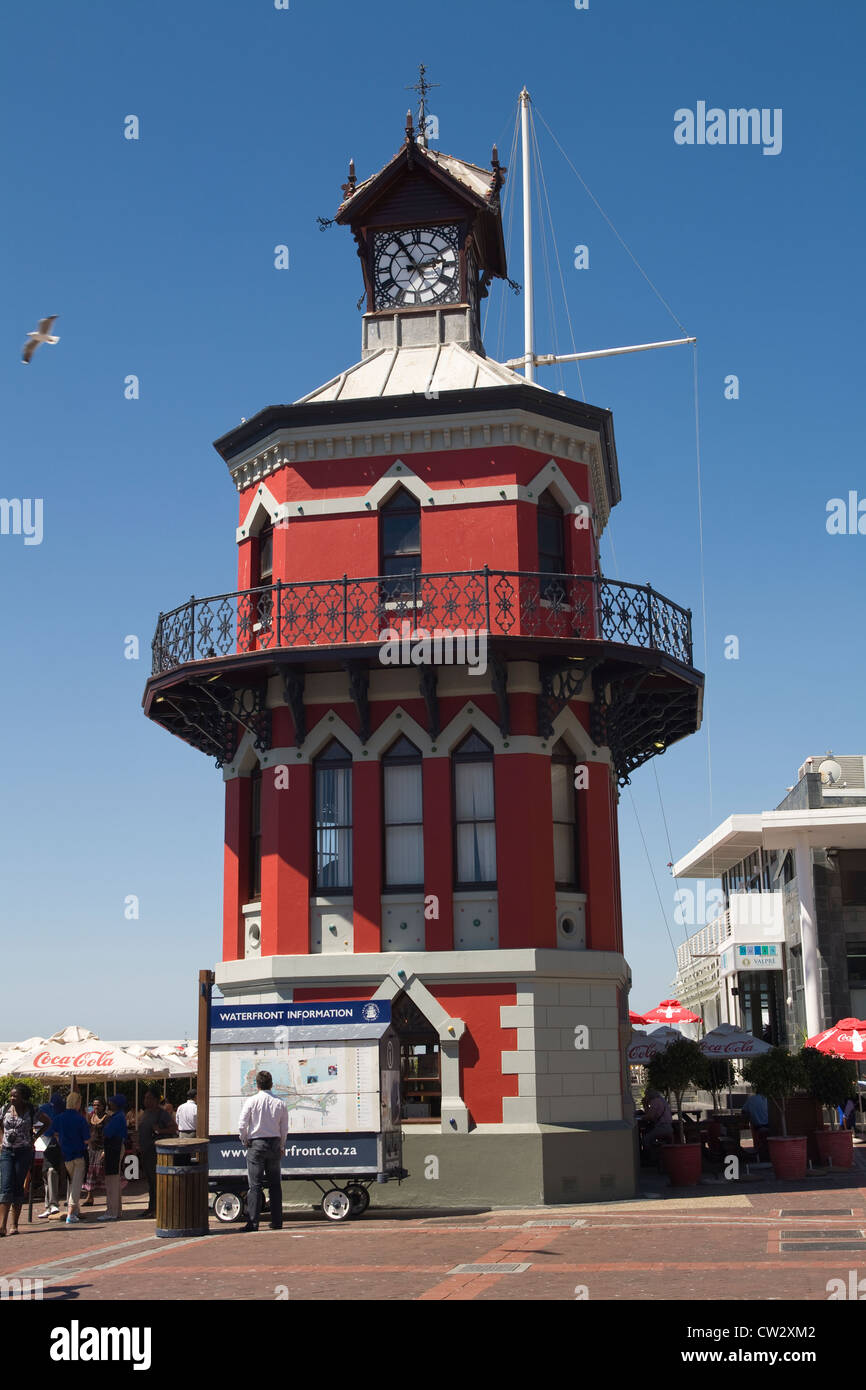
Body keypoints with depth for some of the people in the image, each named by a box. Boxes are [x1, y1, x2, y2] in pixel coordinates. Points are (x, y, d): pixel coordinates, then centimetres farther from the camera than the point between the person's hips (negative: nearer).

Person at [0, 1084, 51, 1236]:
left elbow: (47, 1122, 11)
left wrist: (35, 1136, 4)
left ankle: (14, 1225, 9)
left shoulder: (32, 1111, -3)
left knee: (18, 1188, 1)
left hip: (24, 1152, -2)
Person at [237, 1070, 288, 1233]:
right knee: (274, 1184, 10)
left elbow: (242, 1125, -10)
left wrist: (245, 1141, 7)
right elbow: (284, 1129, 6)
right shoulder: (280, 1103, 2)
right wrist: (281, 1146, 19)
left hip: (256, 1145, -3)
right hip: (274, 1144, 3)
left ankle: (253, 1222, -7)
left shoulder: (251, 1101, -7)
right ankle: (277, 1221, 12)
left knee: (255, 1185, -3)